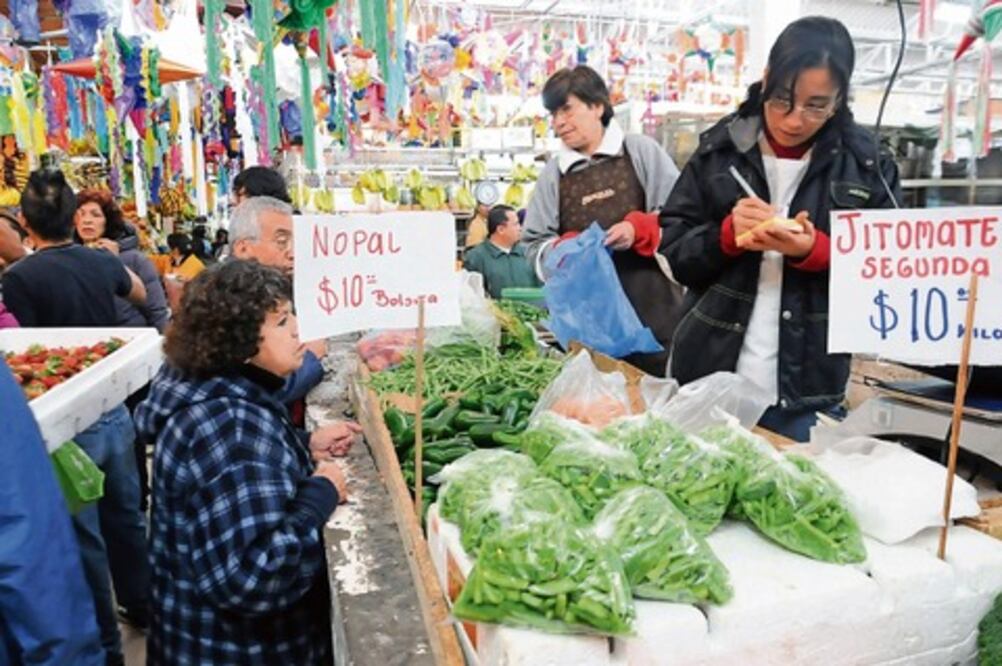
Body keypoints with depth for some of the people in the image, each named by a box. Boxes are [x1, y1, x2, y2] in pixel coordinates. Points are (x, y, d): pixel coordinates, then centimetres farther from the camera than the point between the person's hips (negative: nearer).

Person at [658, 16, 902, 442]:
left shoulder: (867, 165, 0)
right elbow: (673, 250, 1)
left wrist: (815, 251, -18)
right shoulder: (720, 148, 0)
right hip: (708, 378, 1)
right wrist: (727, 235, -18)